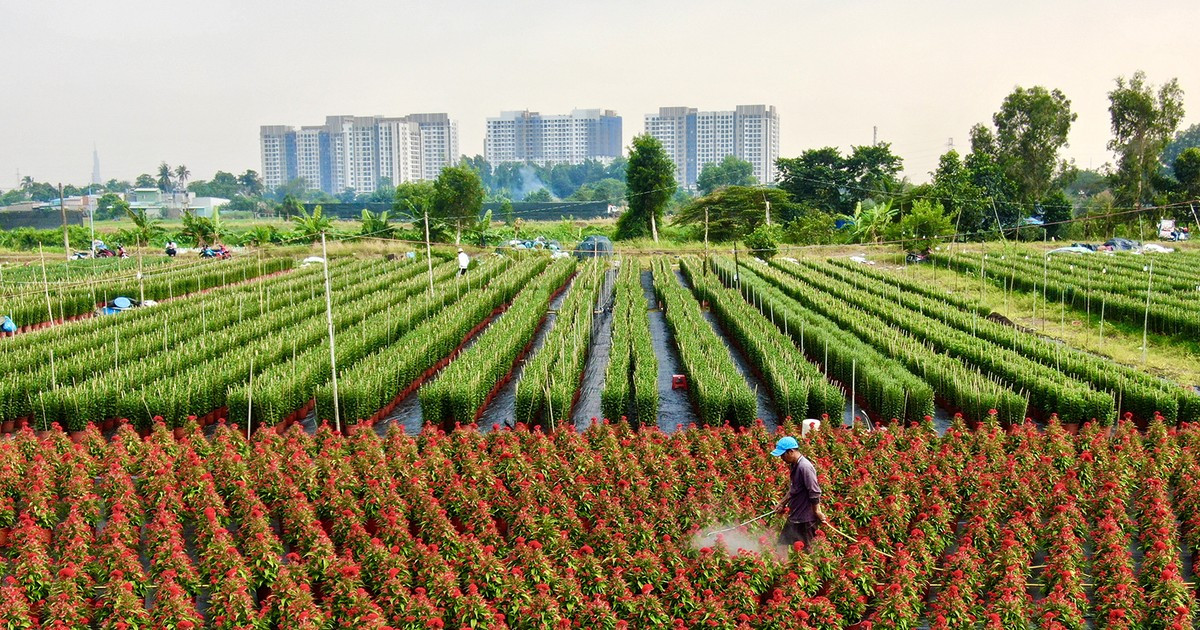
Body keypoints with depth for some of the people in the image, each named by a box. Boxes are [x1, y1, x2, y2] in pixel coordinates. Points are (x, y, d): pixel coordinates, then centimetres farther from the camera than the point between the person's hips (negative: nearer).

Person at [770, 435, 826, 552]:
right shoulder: (794, 465, 8)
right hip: (794, 517, 10)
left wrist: (817, 512, -15)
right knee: (782, 546, 15)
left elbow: (815, 492, -22)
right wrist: (782, 503, 18)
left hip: (805, 520, -10)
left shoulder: (804, 467, -23)